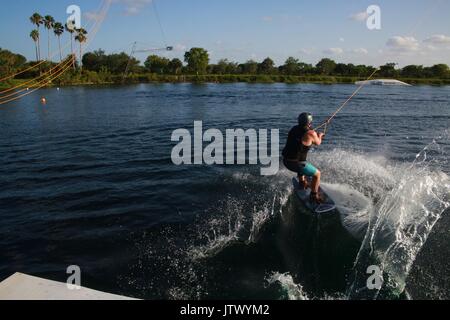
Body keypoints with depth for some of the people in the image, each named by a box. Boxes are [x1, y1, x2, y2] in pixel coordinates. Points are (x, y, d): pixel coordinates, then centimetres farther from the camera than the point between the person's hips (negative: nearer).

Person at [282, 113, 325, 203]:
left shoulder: (294, 129, 6)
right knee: (317, 174, 11)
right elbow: (318, 143, 7)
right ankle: (314, 196, 18)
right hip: (296, 164, -7)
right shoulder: (311, 133, -14)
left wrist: (317, 136, 36)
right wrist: (319, 136, 29)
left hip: (286, 161, 7)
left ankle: (302, 183, 47)